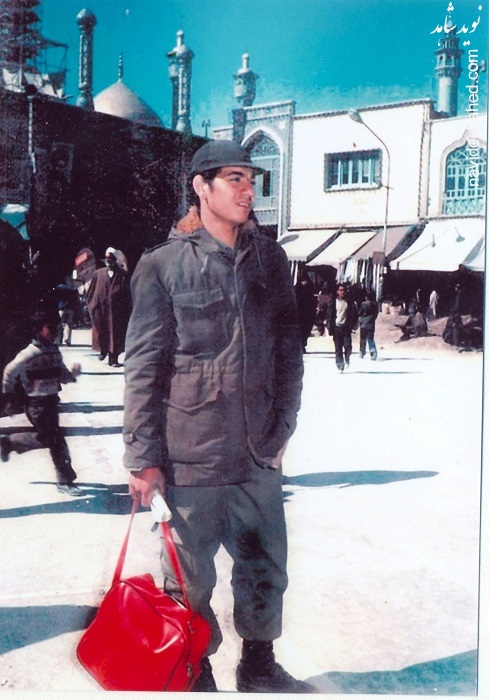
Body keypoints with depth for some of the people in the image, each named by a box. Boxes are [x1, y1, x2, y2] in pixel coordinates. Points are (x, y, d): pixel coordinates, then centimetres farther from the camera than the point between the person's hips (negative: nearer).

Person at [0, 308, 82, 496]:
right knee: (56, 439, -7)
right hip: (35, 404, -7)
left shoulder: (55, 352, 3)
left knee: (46, 438, 16)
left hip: (51, 401, 7)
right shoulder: (28, 354, -16)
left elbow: (63, 376, 9)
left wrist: (73, 373, -13)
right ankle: (65, 480, 4)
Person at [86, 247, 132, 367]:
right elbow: (92, 291, 10)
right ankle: (103, 350, 34)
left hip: (117, 311, -2)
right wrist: (91, 305, 3)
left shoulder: (123, 275, 3)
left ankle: (113, 358, 3)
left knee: (115, 334, -2)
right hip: (101, 309, 2)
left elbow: (128, 293, 0)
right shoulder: (98, 274, 8)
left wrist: (126, 307, -7)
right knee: (101, 332, 9)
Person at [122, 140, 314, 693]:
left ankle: (259, 666, 38)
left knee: (266, 569, 16)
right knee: (191, 579, 10)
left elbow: (289, 349, 10)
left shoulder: (269, 259, 8)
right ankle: (194, 675, 31)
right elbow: (143, 367, -5)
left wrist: (283, 424, 5)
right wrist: (143, 456, -8)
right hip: (190, 456, -4)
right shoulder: (164, 265, -5)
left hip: (259, 455, 4)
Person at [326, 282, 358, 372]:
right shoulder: (333, 302, 4)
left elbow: (355, 315, 10)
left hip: (346, 328, 0)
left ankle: (347, 360, 20)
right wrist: (329, 327, -3)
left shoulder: (349, 303, 5)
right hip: (337, 328, 0)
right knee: (338, 348, -1)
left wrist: (352, 325, -2)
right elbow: (328, 315, 6)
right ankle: (340, 366, 4)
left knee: (347, 346, -7)